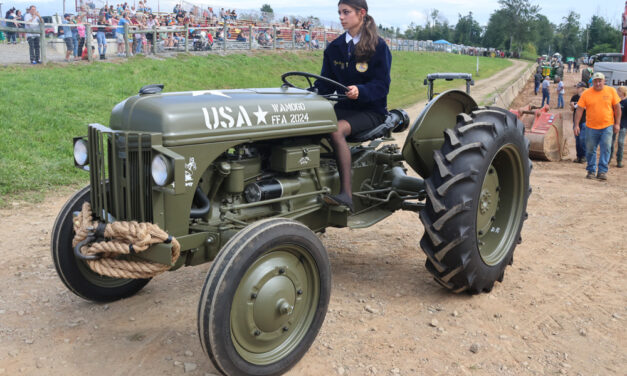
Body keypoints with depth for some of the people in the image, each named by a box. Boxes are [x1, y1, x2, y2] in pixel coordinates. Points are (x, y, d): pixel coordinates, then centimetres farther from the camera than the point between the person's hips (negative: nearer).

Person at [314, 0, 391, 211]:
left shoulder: (378, 46, -5)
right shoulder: (335, 47, 10)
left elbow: (381, 86, -12)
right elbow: (326, 83, 9)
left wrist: (360, 91, -31)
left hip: (371, 110, -5)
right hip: (344, 106, 5)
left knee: (336, 129, -35)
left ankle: (346, 193, -35)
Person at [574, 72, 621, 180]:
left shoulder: (611, 91, 1)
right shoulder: (586, 93, -2)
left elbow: (617, 107, 7)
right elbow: (579, 109, -1)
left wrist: (617, 123, 2)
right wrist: (576, 125, -7)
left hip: (607, 127, 0)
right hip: (591, 127, 0)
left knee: (605, 149, -6)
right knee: (590, 150, 7)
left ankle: (602, 171, 0)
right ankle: (591, 171, 21)